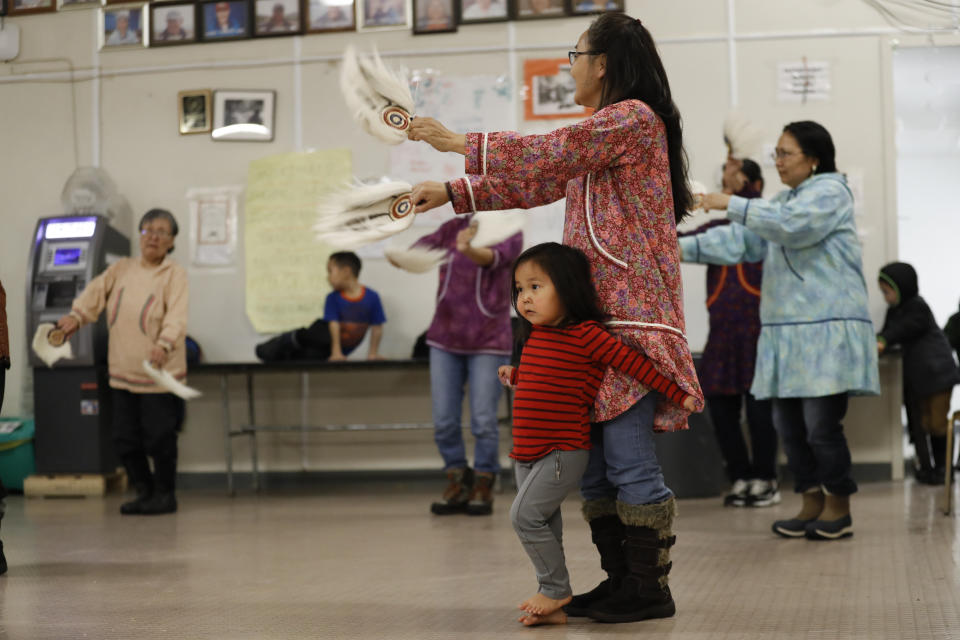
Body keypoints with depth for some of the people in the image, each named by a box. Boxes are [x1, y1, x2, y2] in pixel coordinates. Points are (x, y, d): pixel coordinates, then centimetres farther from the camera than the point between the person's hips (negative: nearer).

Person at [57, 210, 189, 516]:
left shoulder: (175, 275, -5)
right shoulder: (122, 268, 11)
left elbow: (176, 316, -19)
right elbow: (96, 291, -1)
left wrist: (164, 344, -36)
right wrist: (77, 316, -19)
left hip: (158, 373, -5)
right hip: (122, 371, 5)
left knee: (159, 438, -2)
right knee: (125, 439, 8)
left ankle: (165, 494, 16)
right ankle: (144, 491, 24)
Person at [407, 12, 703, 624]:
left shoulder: (633, 117, -7)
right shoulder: (601, 131, 25)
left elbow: (544, 156, -12)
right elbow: (539, 183, 26)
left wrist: (457, 141, -5)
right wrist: (451, 192, 22)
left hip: (630, 318, -10)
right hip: (594, 317, 10)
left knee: (630, 460, -8)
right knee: (596, 460, 10)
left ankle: (650, 589, -1)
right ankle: (620, 581, 16)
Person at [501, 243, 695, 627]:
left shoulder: (586, 335, -14)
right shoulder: (534, 336, 11)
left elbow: (634, 363, -10)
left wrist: (677, 395, -6)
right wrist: (515, 376, 22)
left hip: (563, 453, -8)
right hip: (528, 453, 8)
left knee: (526, 515, -16)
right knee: (544, 526, 10)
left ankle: (556, 590, 0)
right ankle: (554, 606, 18)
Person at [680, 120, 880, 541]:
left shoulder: (830, 191, -3)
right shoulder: (783, 202, 22)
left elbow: (791, 226, -21)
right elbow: (742, 241, 13)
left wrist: (732, 204, -21)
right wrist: (683, 248, 2)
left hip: (827, 328, -8)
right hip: (786, 329, 8)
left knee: (822, 424, -9)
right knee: (789, 423, 6)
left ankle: (839, 510, 5)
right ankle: (812, 504, 17)